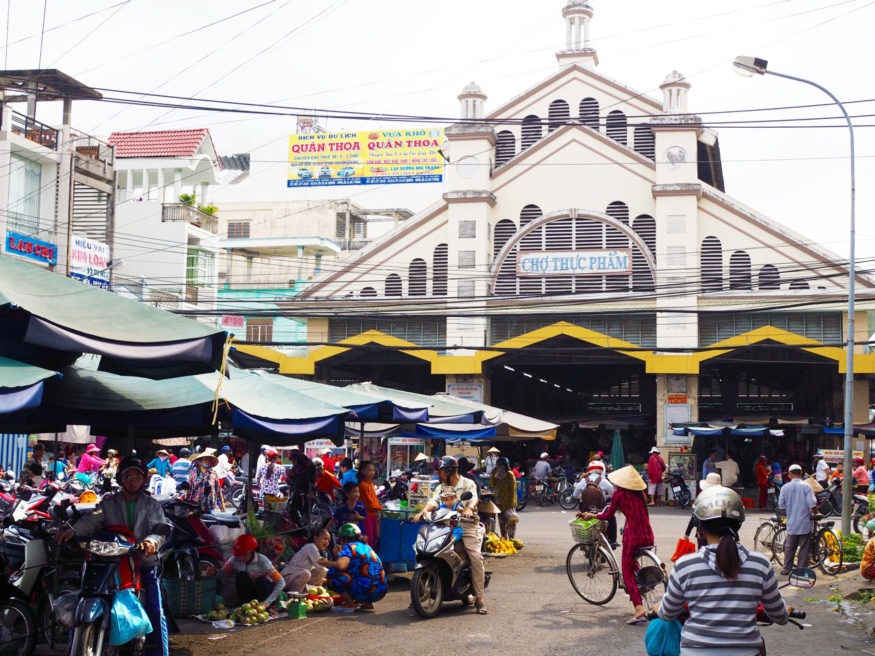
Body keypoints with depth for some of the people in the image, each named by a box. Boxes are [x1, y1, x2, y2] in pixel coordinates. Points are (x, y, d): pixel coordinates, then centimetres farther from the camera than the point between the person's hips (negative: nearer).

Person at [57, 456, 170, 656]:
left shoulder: (152, 505, 11)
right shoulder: (109, 502, 9)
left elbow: (161, 529, -5)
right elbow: (92, 520, -7)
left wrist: (152, 540, -28)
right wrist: (73, 530, -28)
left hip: (144, 565, 0)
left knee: (155, 613, -6)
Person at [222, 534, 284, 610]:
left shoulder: (262, 561, -27)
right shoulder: (235, 559, -16)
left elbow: (281, 583, -29)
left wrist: (267, 602, -35)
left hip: (265, 589, -2)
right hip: (249, 592, 2)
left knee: (261, 580, -31)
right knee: (240, 576, -22)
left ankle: (265, 608, -12)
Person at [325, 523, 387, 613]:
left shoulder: (349, 547, -3)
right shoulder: (366, 546, 21)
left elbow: (341, 565, -21)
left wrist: (326, 562, -3)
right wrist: (340, 554, 25)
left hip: (366, 590, -9)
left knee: (333, 572, -6)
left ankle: (350, 604, -3)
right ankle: (367, 603, 19)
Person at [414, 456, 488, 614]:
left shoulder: (468, 484, 4)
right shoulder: (441, 488, 16)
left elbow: (473, 498, -17)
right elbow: (433, 501, -3)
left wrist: (469, 509, -40)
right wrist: (423, 511, -24)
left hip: (467, 525, -4)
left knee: (475, 556, -22)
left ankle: (480, 597, -15)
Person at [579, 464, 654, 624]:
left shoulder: (619, 494, -2)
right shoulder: (641, 493, 11)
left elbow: (608, 515, 4)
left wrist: (591, 515, 20)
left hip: (632, 535, -5)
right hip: (648, 536, 5)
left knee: (627, 572, 3)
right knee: (632, 562, 32)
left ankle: (639, 607, -12)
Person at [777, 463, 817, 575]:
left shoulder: (785, 487, -2)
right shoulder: (806, 487, -9)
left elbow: (781, 506, 0)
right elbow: (812, 505, -15)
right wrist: (813, 512, 6)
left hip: (791, 523, 2)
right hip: (805, 523, -2)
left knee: (789, 547, 13)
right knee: (804, 548, 5)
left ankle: (786, 569, 17)